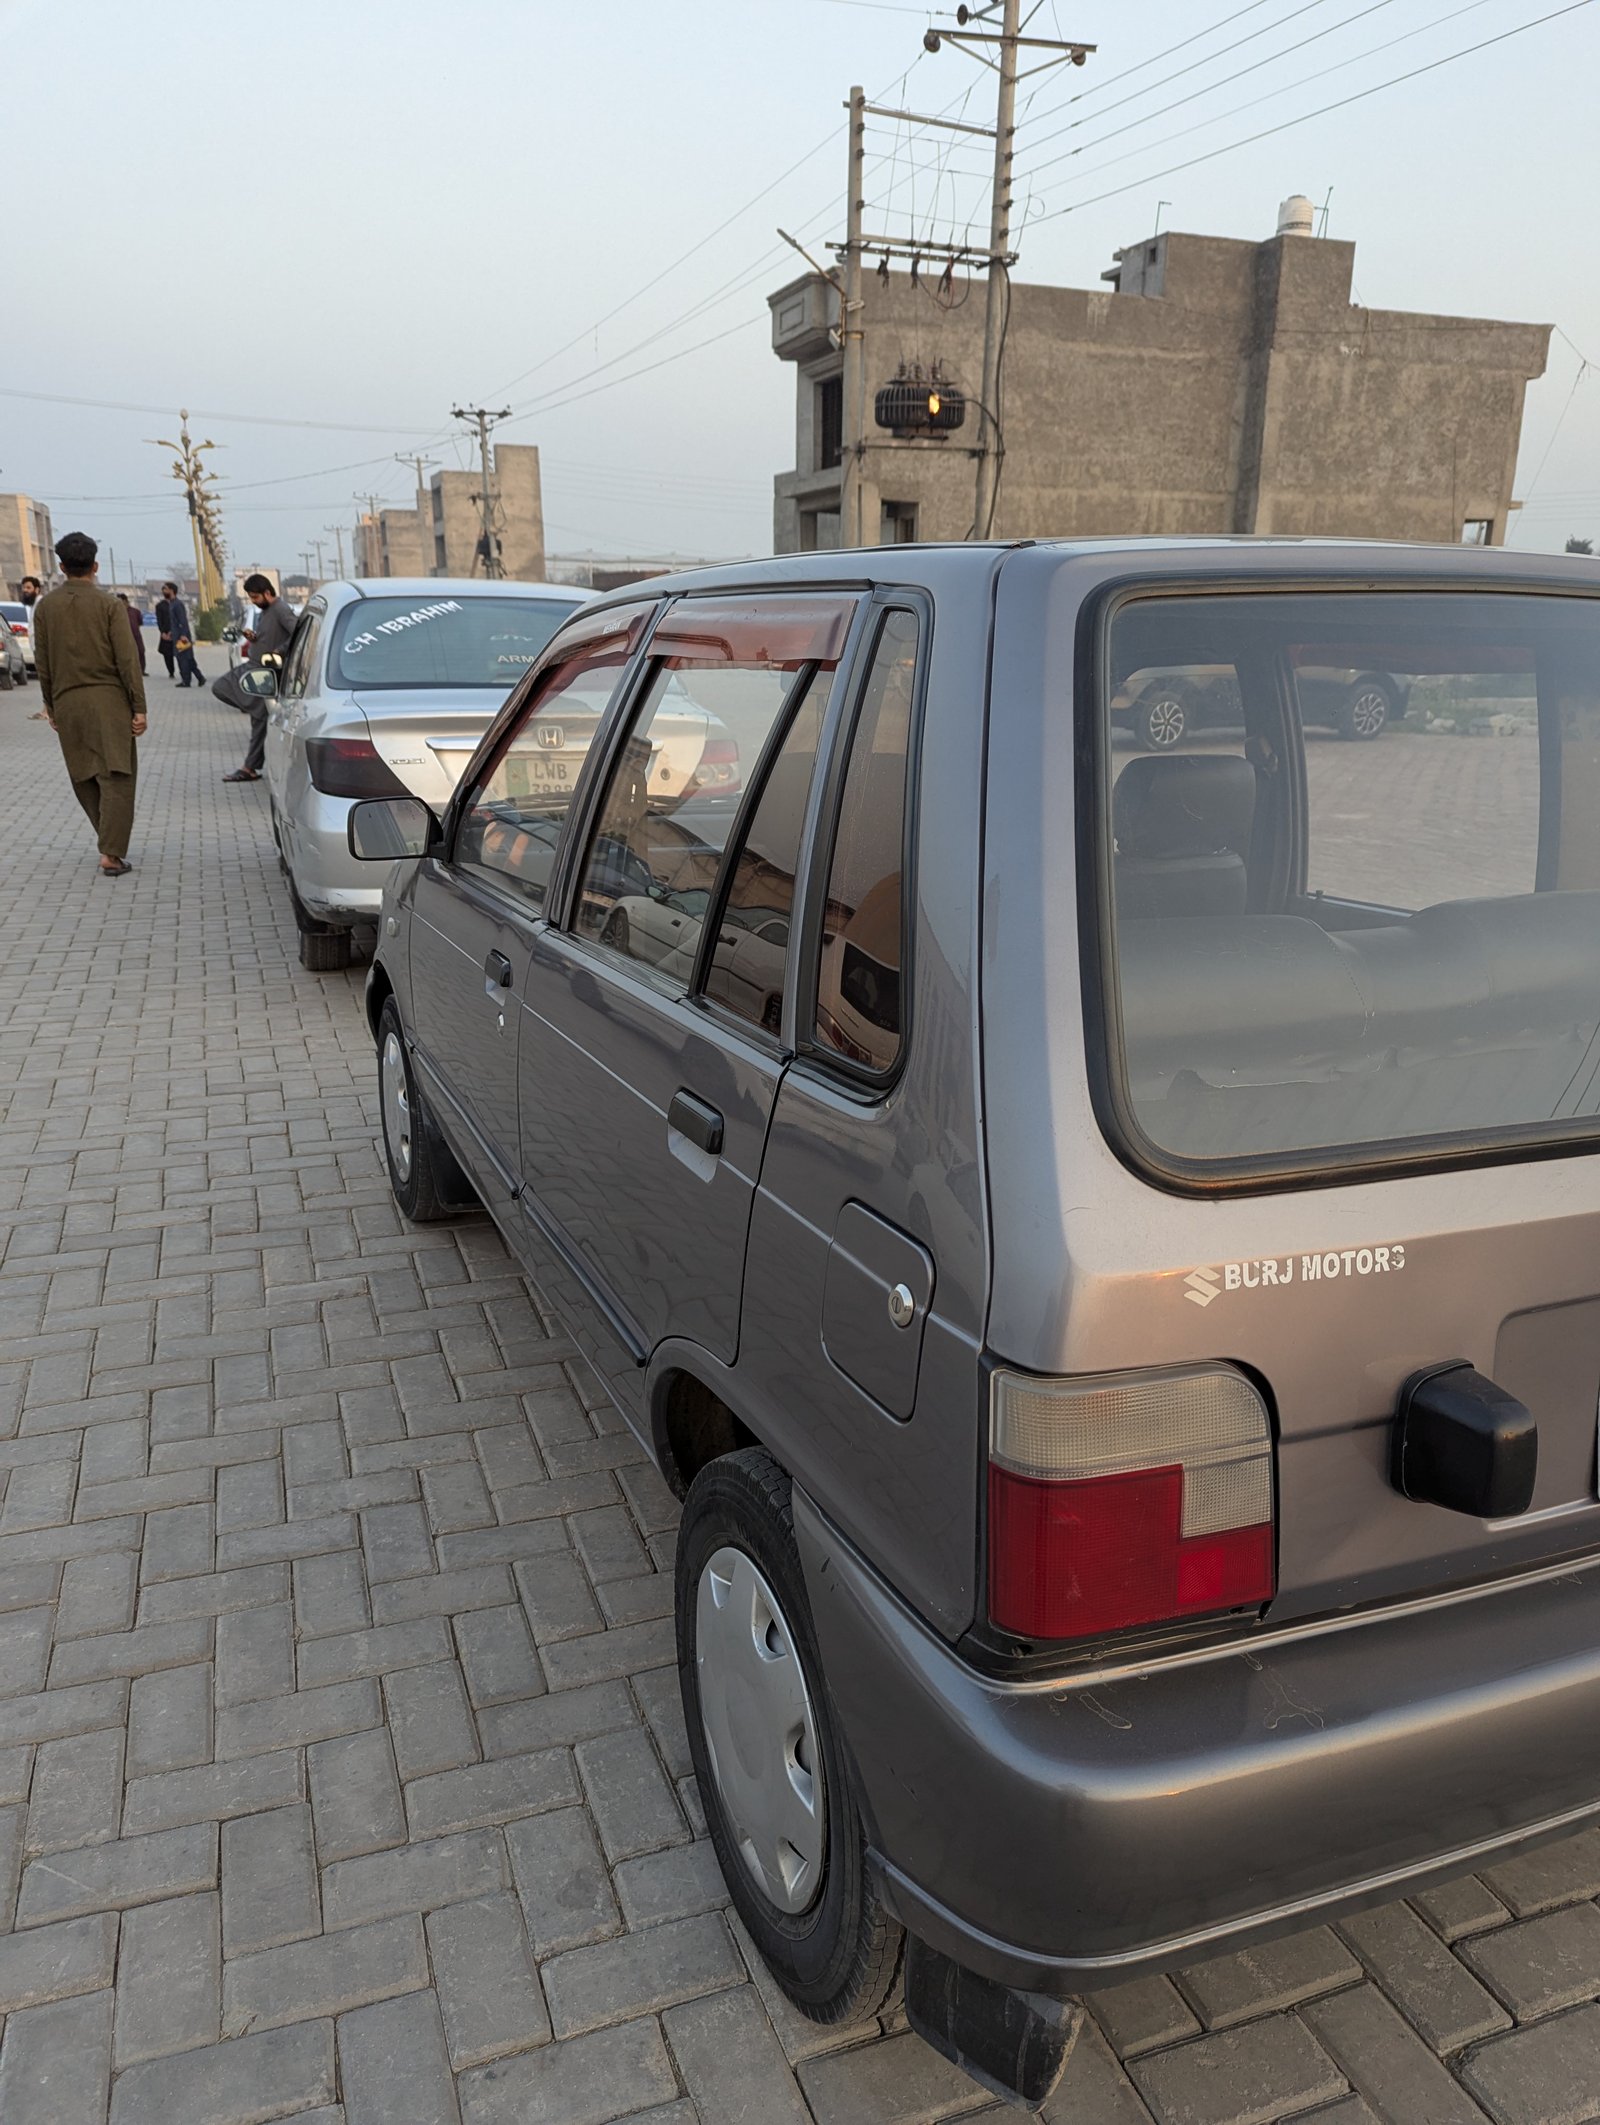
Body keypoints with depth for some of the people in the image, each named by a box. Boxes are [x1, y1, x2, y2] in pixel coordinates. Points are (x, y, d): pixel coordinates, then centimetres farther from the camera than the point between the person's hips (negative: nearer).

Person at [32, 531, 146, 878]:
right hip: (108, 700, -4)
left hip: (67, 705, 4)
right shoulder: (107, 603, -6)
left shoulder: (45, 606, 4)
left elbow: (42, 662, 8)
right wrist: (139, 708, -6)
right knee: (115, 777, -2)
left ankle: (111, 841, 25)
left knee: (84, 779, 16)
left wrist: (50, 706, 16)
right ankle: (111, 853, -9)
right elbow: (127, 659, -10)